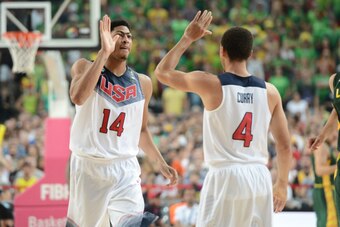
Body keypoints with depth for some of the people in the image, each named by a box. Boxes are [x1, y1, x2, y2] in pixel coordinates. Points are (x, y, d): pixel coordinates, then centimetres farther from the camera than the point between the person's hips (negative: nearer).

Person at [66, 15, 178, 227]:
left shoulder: (142, 83, 8)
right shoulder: (85, 67, -3)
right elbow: (78, 97, -26)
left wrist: (160, 163, 10)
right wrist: (103, 54, -27)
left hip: (125, 169, 2)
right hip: (88, 166, -2)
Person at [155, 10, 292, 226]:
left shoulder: (211, 84, -6)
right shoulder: (269, 91, 5)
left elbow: (162, 72, 5)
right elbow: (284, 145, 8)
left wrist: (187, 38, 12)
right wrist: (282, 184, 21)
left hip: (225, 178, -4)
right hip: (260, 178, 4)